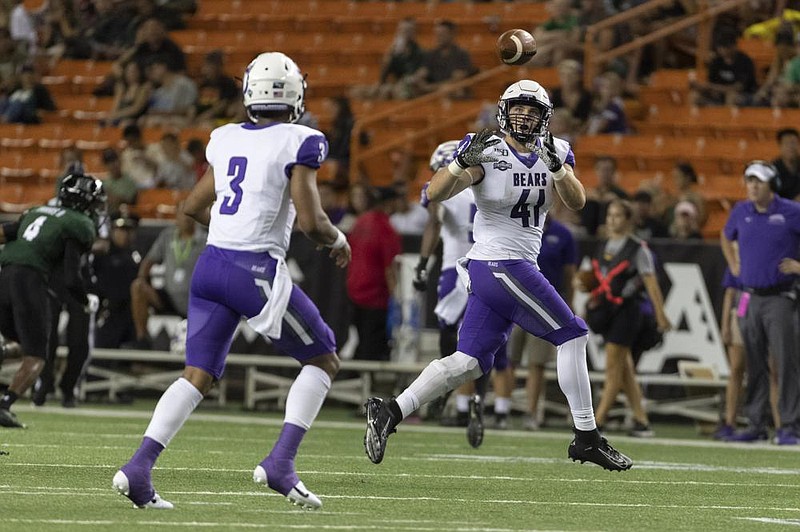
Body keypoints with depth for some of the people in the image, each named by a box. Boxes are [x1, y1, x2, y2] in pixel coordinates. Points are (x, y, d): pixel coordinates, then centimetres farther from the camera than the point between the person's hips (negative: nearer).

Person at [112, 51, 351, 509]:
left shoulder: (227, 139, 12)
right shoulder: (299, 143, -7)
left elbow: (195, 206, 23)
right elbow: (311, 222, -13)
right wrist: (338, 240, 8)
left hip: (212, 263, 6)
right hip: (257, 273, -6)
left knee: (198, 376, 9)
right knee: (324, 360, 11)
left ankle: (139, 467, -7)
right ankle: (281, 462, -2)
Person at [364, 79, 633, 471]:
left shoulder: (555, 152, 9)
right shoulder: (488, 153, -10)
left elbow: (577, 202, -5)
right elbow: (434, 194, -17)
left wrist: (555, 166, -22)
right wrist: (463, 161, -34)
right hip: (501, 264, -7)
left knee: (470, 362, 5)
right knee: (572, 336, -6)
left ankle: (389, 413, 5)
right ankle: (587, 438, 0)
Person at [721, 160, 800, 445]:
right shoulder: (741, 211, 9)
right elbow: (726, 237, 30)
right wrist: (733, 265, 18)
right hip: (750, 298, 4)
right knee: (754, 365, 7)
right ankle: (756, 424, 13)